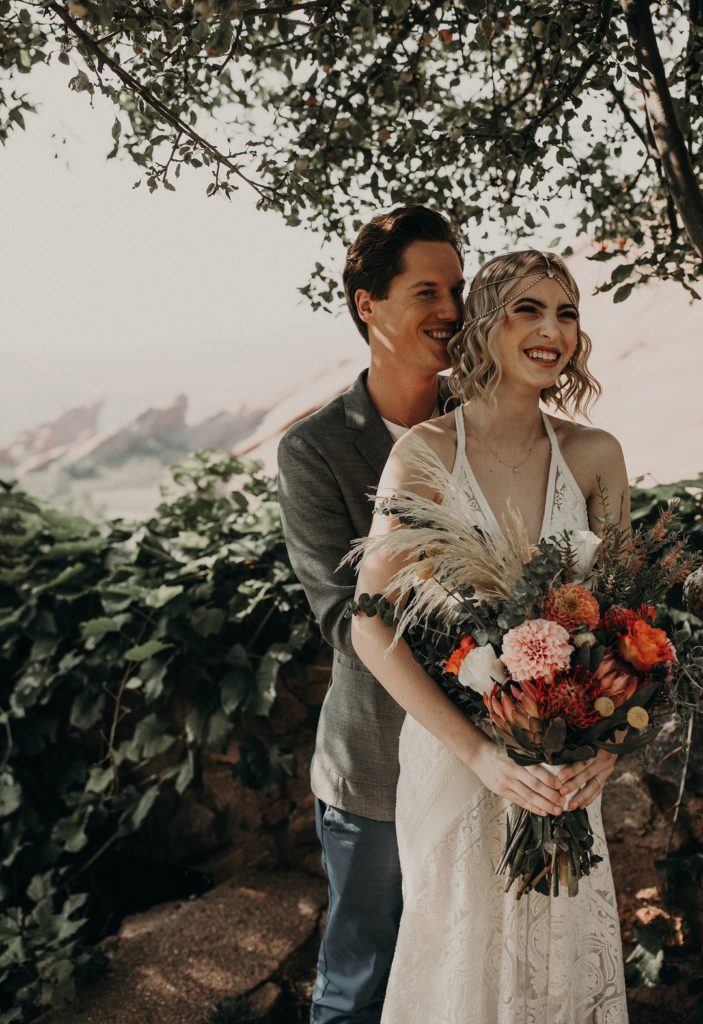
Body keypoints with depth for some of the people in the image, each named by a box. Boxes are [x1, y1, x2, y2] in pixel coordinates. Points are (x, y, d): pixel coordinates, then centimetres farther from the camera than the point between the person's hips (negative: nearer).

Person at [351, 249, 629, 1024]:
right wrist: (481, 753, -22)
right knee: (463, 958, 16)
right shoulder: (427, 451, -15)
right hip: (455, 752, -3)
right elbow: (370, 626, -17)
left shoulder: (595, 456, -4)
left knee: (565, 952, 21)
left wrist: (608, 739, -13)